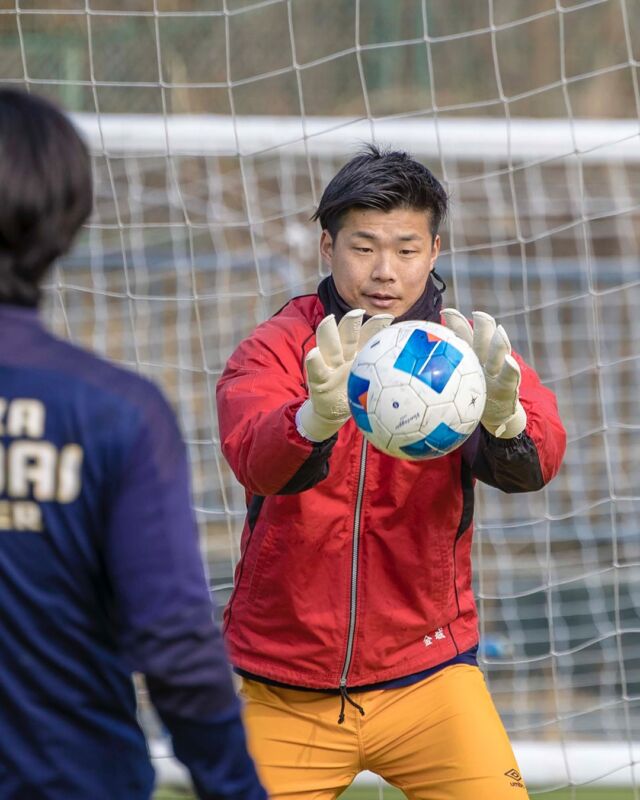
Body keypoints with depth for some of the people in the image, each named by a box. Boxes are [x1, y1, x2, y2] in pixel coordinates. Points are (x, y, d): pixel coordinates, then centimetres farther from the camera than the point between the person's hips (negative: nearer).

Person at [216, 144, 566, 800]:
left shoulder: (462, 352, -3)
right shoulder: (276, 348, -6)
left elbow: (533, 464, -23)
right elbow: (255, 460, -27)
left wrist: (503, 415, -46)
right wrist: (320, 416, -49)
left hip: (425, 676, 0)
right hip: (284, 690, 0)